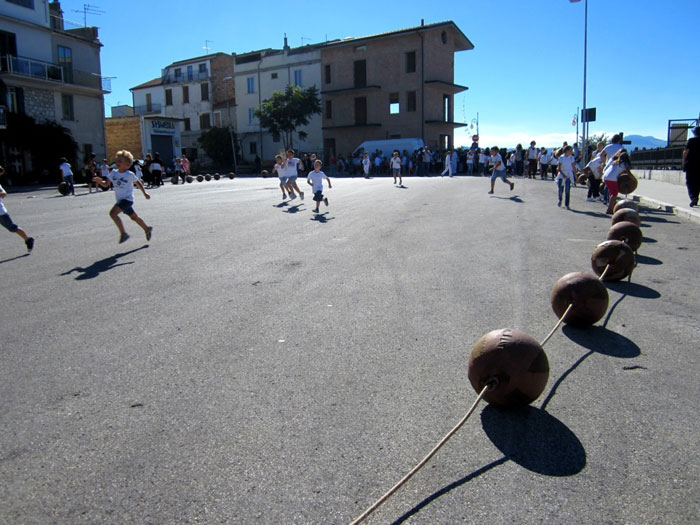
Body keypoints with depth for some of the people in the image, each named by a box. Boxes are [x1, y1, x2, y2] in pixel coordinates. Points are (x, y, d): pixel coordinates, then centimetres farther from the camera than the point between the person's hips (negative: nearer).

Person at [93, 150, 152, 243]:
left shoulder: (130, 175, -11)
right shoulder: (113, 173, 3)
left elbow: (138, 183, 5)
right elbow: (106, 184, 4)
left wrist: (144, 193, 9)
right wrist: (100, 181, -16)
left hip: (127, 199, -6)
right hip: (120, 200, 6)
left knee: (113, 213, -22)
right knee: (134, 217, 17)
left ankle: (123, 233, -14)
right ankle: (147, 229, 36)